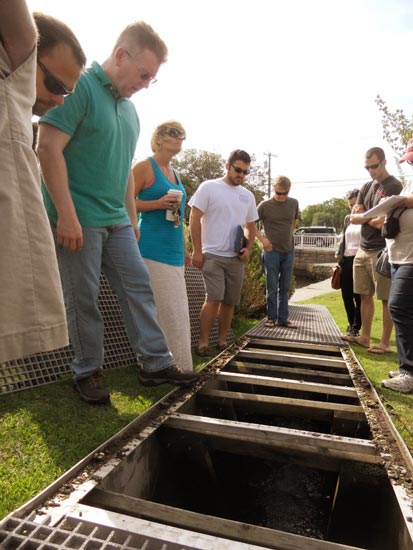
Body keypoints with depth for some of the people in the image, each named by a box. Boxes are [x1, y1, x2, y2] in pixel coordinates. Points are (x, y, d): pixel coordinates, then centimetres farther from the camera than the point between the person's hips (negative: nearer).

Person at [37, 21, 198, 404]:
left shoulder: (129, 109, 18)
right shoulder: (80, 86, -7)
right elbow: (48, 148, -15)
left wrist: (132, 218, 19)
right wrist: (67, 215, -20)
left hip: (116, 220, 8)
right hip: (78, 220, -8)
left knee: (138, 287, 6)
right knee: (83, 299, 1)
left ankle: (156, 363, 15)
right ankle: (87, 372, 18)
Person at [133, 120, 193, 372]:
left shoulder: (175, 173, 20)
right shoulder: (145, 167, -3)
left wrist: (185, 249, 22)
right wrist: (158, 203, -18)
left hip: (173, 252, 8)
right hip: (153, 250, -8)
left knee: (175, 312, 10)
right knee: (164, 311, -6)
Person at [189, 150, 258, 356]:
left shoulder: (248, 196, 13)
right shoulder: (209, 187, -2)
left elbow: (251, 226, 21)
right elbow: (194, 219, -5)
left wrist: (248, 248, 4)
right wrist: (197, 251, -10)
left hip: (236, 258, 5)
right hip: (213, 254, -5)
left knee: (230, 301, 6)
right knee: (214, 298, -13)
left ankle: (222, 341, 19)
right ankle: (203, 343, -2)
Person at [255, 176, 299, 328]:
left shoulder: (294, 203, 4)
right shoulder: (265, 205, -7)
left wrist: (289, 235, 11)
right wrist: (262, 239, -10)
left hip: (288, 252, 4)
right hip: (272, 251, -3)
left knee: (285, 288, 9)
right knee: (272, 288, 2)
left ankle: (283, 318, 17)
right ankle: (271, 318, 13)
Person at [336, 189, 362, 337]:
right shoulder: (347, 219, 15)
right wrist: (339, 253, 12)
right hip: (346, 261, 6)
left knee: (359, 296, 1)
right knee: (346, 295, 10)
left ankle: (355, 328, 12)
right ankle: (351, 325, 26)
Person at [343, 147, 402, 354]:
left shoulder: (394, 186, -9)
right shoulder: (367, 187, 14)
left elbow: (383, 223, -15)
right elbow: (353, 217, 8)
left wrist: (364, 217, 2)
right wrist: (372, 217, -9)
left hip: (381, 251, -7)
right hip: (362, 249, 8)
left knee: (386, 298, 0)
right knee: (365, 296, 12)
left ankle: (385, 343, 8)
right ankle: (364, 337, 22)